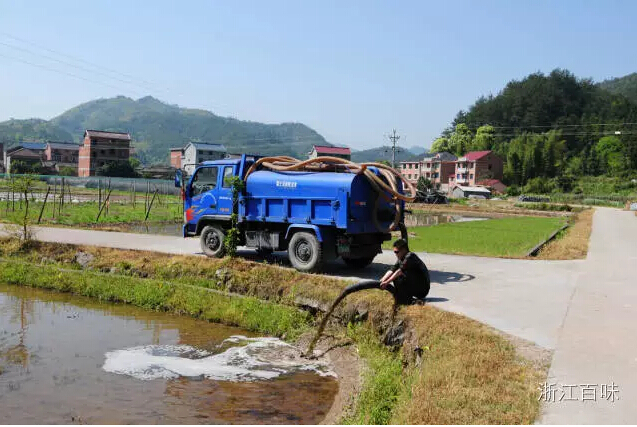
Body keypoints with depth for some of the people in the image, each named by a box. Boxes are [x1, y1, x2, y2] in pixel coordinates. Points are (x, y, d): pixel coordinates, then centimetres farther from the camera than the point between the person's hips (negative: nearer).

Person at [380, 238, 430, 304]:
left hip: (422, 289, -9)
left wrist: (387, 282, -29)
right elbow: (391, 271, -2)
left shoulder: (410, 256, -20)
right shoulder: (400, 260, 6)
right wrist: (381, 281, -16)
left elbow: (399, 271, -28)